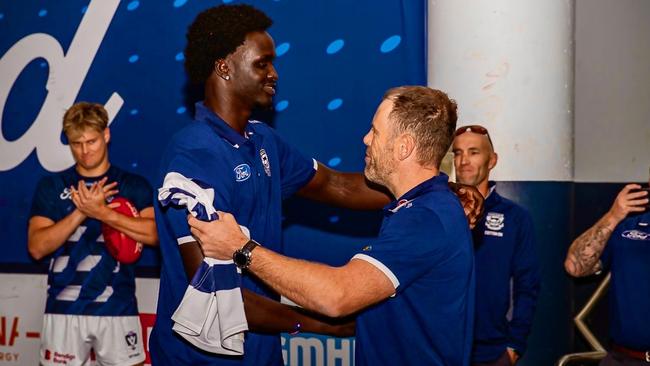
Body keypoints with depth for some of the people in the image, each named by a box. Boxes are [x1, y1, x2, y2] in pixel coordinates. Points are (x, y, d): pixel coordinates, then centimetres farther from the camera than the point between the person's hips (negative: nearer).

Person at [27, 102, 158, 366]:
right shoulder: (52, 186, 8)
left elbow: (153, 233, -10)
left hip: (118, 307, 0)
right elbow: (37, 247, -2)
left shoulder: (133, 186, 6)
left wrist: (102, 212, -16)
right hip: (64, 307, 1)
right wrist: (82, 211, -12)